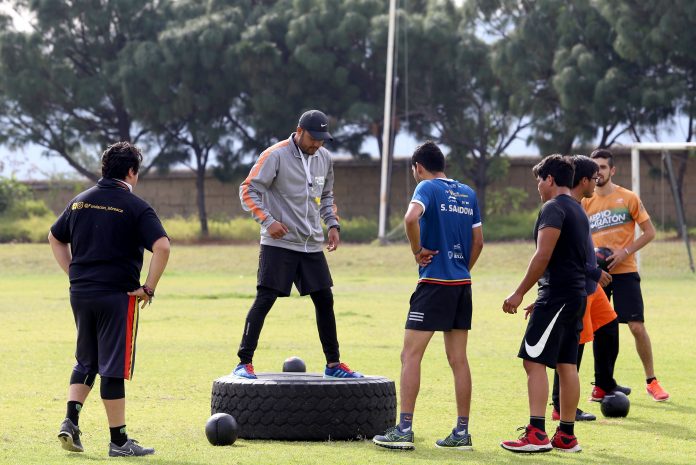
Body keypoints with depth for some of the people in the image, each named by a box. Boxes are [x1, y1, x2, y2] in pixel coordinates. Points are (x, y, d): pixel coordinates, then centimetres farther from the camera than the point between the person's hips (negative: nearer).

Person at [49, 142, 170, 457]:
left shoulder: (80, 201, 10)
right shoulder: (135, 206, -8)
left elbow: (55, 238, 22)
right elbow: (161, 246, -19)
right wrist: (149, 288, -11)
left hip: (80, 294, 5)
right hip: (117, 296, -5)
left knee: (85, 362, 20)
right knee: (114, 367, -1)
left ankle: (71, 421, 4)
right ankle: (118, 440, 5)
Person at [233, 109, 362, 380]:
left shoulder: (324, 158, 11)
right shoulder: (276, 156, -10)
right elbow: (248, 190, -10)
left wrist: (332, 224, 12)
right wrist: (267, 220, -19)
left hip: (312, 245, 6)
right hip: (279, 243, -6)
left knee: (325, 300, 8)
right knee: (265, 299, -12)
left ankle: (333, 364, 19)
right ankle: (244, 362, -9)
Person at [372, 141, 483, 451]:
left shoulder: (427, 187, -7)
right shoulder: (468, 194, 13)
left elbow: (411, 218, -27)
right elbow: (478, 241, 15)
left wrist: (418, 251, -13)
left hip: (434, 283, -7)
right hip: (462, 285, 7)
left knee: (411, 355, -3)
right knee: (458, 359, 9)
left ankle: (404, 430, -6)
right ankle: (461, 433, 10)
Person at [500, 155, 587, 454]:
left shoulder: (553, 208, -11)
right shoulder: (578, 211, 19)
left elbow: (543, 256, -19)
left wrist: (520, 293, -14)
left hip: (557, 295, -10)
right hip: (576, 295, 10)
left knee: (534, 361, -11)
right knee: (566, 364, 10)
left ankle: (537, 434, -17)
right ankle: (566, 435, 12)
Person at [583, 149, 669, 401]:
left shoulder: (628, 198, -2)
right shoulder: (585, 202, 7)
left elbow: (649, 232, -1)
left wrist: (624, 252, -12)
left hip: (624, 271, -3)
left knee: (637, 326, -7)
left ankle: (651, 381, 5)